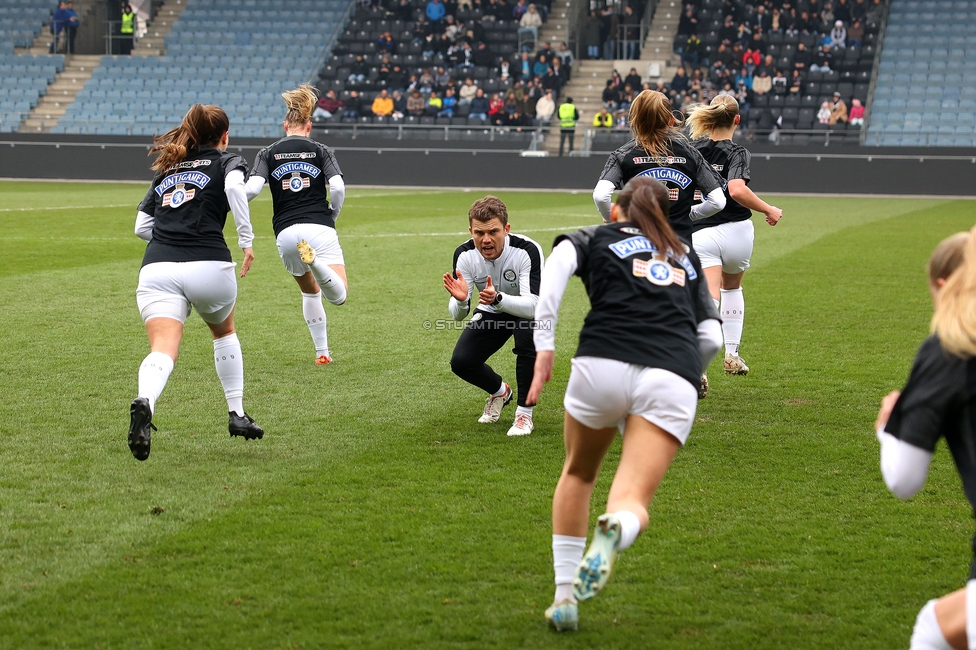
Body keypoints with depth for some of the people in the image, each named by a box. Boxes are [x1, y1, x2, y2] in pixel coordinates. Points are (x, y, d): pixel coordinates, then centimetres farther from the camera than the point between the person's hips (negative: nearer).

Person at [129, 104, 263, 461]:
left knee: (163, 350, -13)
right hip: (208, 267, -2)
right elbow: (235, 185, -12)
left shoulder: (165, 171, 26)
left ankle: (144, 402, -45)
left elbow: (141, 226, 22)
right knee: (224, 332, 27)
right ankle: (237, 414, 29)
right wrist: (246, 240, -8)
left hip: (156, 268, 2)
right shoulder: (227, 160, 13)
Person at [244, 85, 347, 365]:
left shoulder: (268, 154, 10)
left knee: (310, 291, 25)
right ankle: (315, 263, -41)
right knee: (338, 295, -12)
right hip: (320, 229, -2)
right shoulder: (321, 152, 9)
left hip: (286, 233, 2)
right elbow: (337, 187, -7)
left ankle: (322, 352, 21)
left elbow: (252, 189, -6)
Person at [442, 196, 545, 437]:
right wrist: (460, 301, -44)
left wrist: (498, 298, -57)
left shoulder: (527, 251, -34)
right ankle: (499, 391, 23)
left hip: (526, 311, -3)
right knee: (461, 361, -14)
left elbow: (533, 306, -40)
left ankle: (524, 414, -17)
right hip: (490, 313, 4)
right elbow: (457, 315, -20)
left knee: (527, 334, -36)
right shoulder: (464, 255, -23)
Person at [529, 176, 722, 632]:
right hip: (673, 381, 1)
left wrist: (544, 348, -3)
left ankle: (565, 596, 19)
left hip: (603, 362, -1)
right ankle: (616, 528, -43)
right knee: (632, 503, -5)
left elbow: (557, 265, -1)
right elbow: (711, 337, 21)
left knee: (577, 475, 25)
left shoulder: (596, 238, 22)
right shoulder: (685, 258, 31)